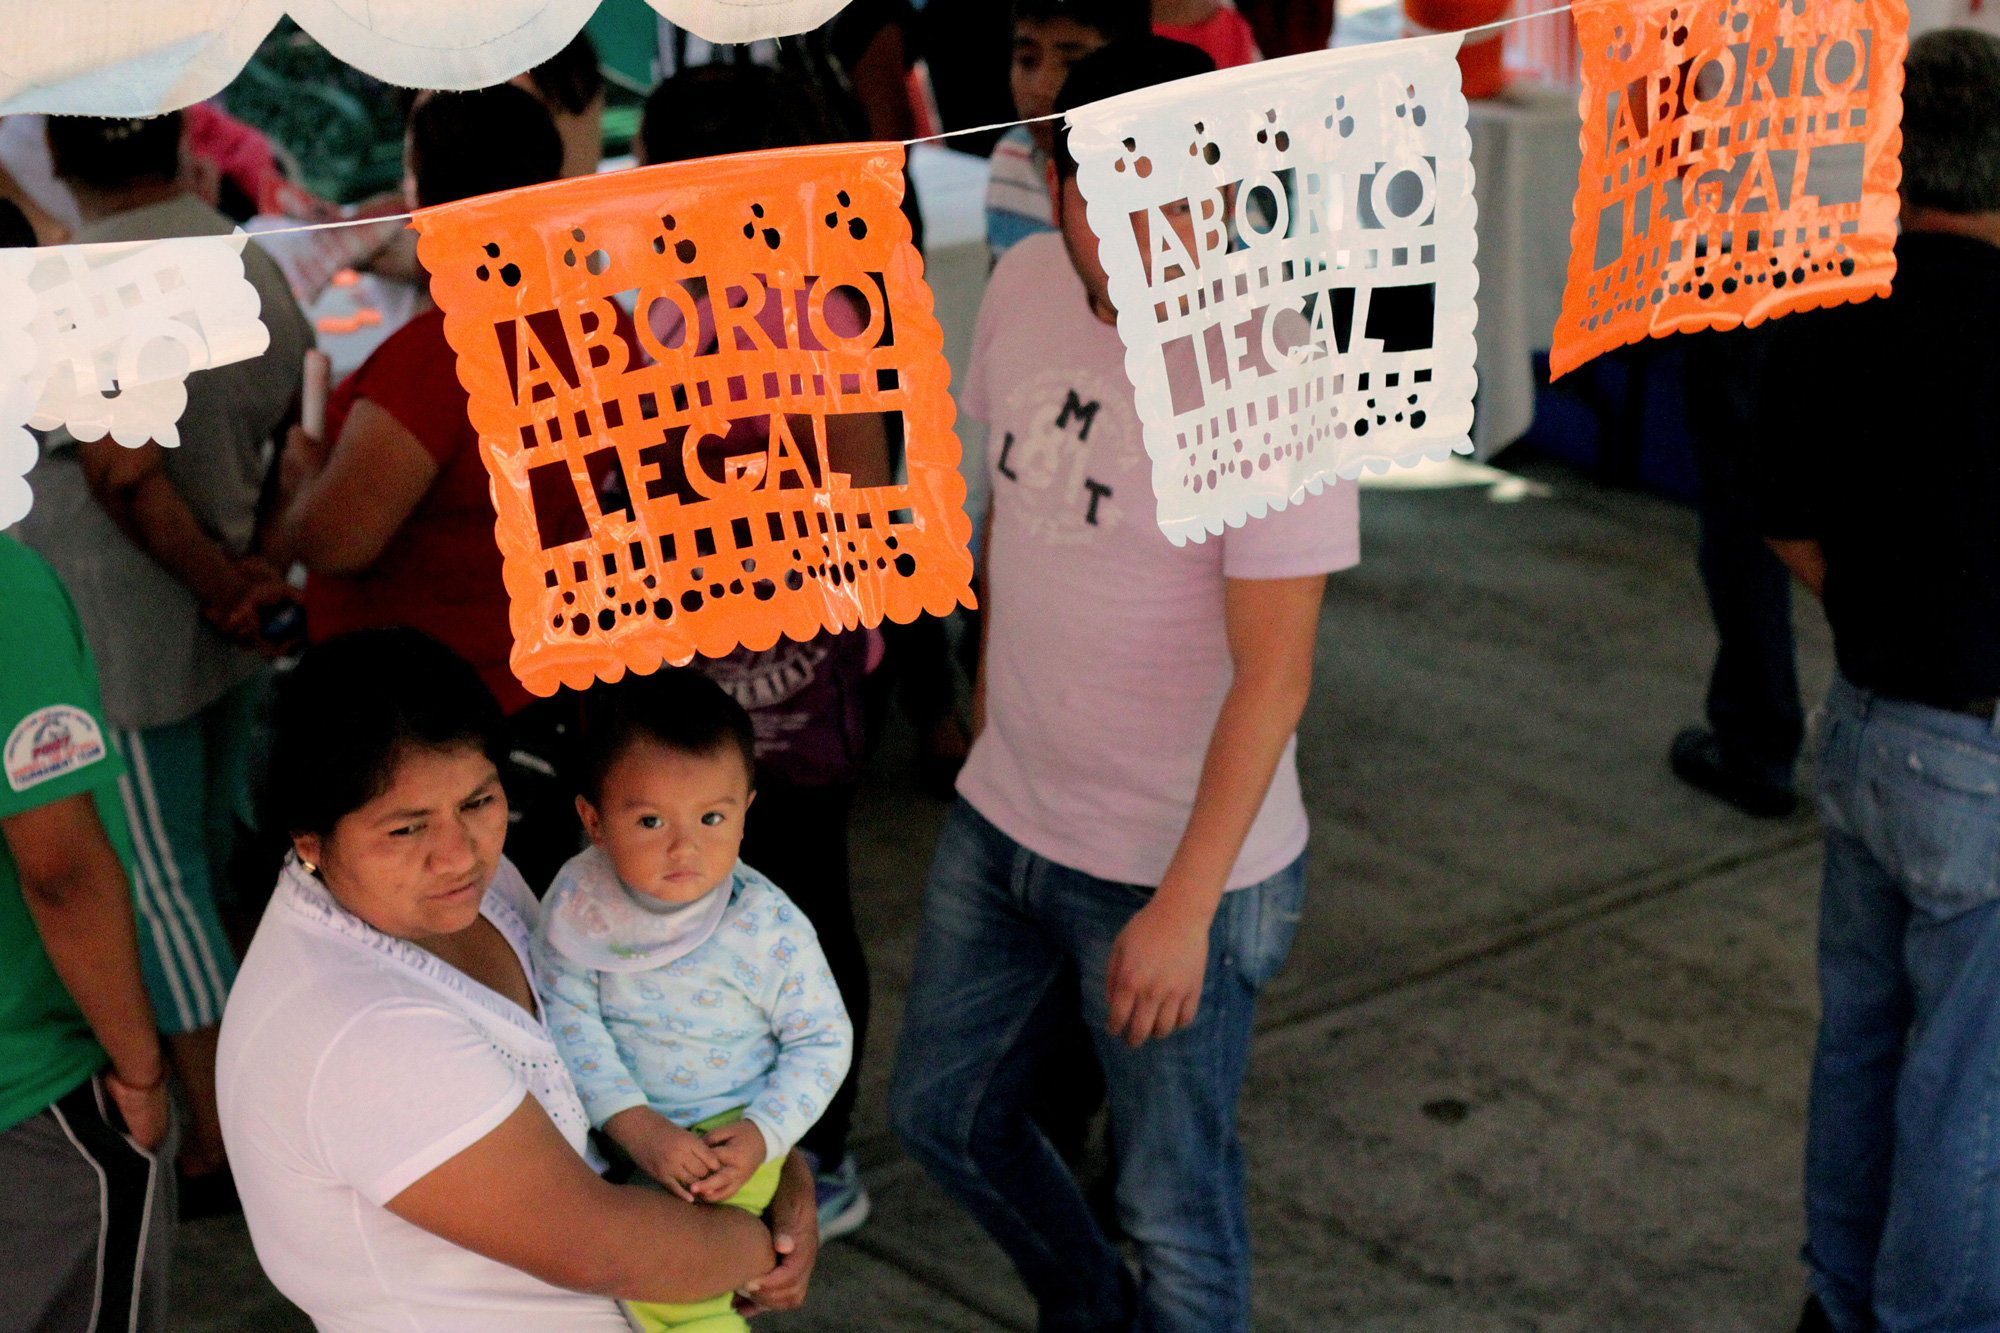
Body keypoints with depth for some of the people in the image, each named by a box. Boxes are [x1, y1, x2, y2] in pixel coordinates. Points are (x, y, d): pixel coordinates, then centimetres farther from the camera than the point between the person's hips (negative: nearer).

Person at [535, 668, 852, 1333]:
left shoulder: (770, 929, -17)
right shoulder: (578, 900, -12)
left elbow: (823, 1039, -6)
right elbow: (568, 1016, -13)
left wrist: (763, 1134, -19)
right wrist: (634, 1124, -24)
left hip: (725, 1130, -5)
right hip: (614, 1115, 5)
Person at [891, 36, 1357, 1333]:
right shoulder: (1027, 284, -4)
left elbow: (1274, 673, -24)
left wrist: (1184, 906, -24)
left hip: (1175, 868, -7)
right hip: (1003, 815, 8)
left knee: (1171, 1200, 7)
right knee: (944, 1109, 23)